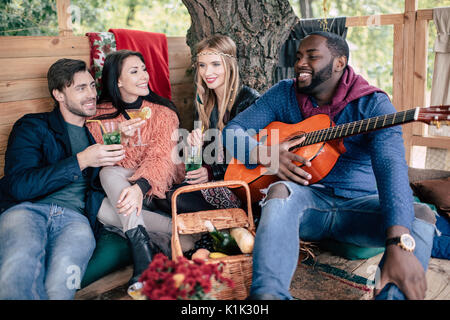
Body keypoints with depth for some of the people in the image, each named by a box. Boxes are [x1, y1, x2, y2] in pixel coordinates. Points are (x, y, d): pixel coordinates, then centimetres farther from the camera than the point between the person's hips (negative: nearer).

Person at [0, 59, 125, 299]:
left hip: (75, 217, 2)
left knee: (60, 283, -34)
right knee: (20, 263, -38)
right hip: (26, 209, -1)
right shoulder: (32, 126, 13)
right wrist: (81, 161, -9)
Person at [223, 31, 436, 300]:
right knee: (281, 190, -33)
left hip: (359, 205, 0)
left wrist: (399, 245, -40)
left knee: (422, 220, -27)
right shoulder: (284, 94, 6)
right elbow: (233, 130, 5)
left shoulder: (372, 104, -7)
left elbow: (391, 166, -24)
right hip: (305, 199, 1)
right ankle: (268, 293, -51)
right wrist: (266, 155, -19)